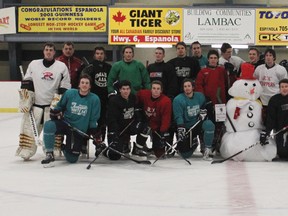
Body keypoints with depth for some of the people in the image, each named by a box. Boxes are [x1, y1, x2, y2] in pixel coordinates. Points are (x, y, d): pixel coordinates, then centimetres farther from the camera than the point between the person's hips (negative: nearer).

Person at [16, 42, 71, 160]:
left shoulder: (62, 66, 3)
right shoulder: (34, 64, 8)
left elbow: (65, 87, 1)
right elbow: (26, 84, 10)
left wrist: (58, 101, -8)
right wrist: (25, 100, 0)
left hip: (53, 105, -2)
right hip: (35, 103, 2)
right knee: (29, 127, -3)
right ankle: (25, 150, 2)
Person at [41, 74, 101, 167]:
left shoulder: (94, 99, -7)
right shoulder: (69, 93, -4)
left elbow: (93, 120, -1)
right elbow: (60, 106, 10)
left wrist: (94, 133, -6)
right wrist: (55, 112, -10)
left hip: (79, 131, 0)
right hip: (65, 124, 0)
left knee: (72, 159, -1)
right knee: (49, 125, -34)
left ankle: (66, 148, 38)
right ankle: (49, 155, -20)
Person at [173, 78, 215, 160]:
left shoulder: (200, 96, 2)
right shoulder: (178, 100, -12)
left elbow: (205, 107, 20)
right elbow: (178, 117, -18)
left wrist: (203, 111, -2)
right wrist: (181, 128, -31)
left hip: (199, 123, 2)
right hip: (186, 127, -2)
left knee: (209, 124, -34)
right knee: (185, 155, -8)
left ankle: (208, 150, -20)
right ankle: (193, 143, 29)